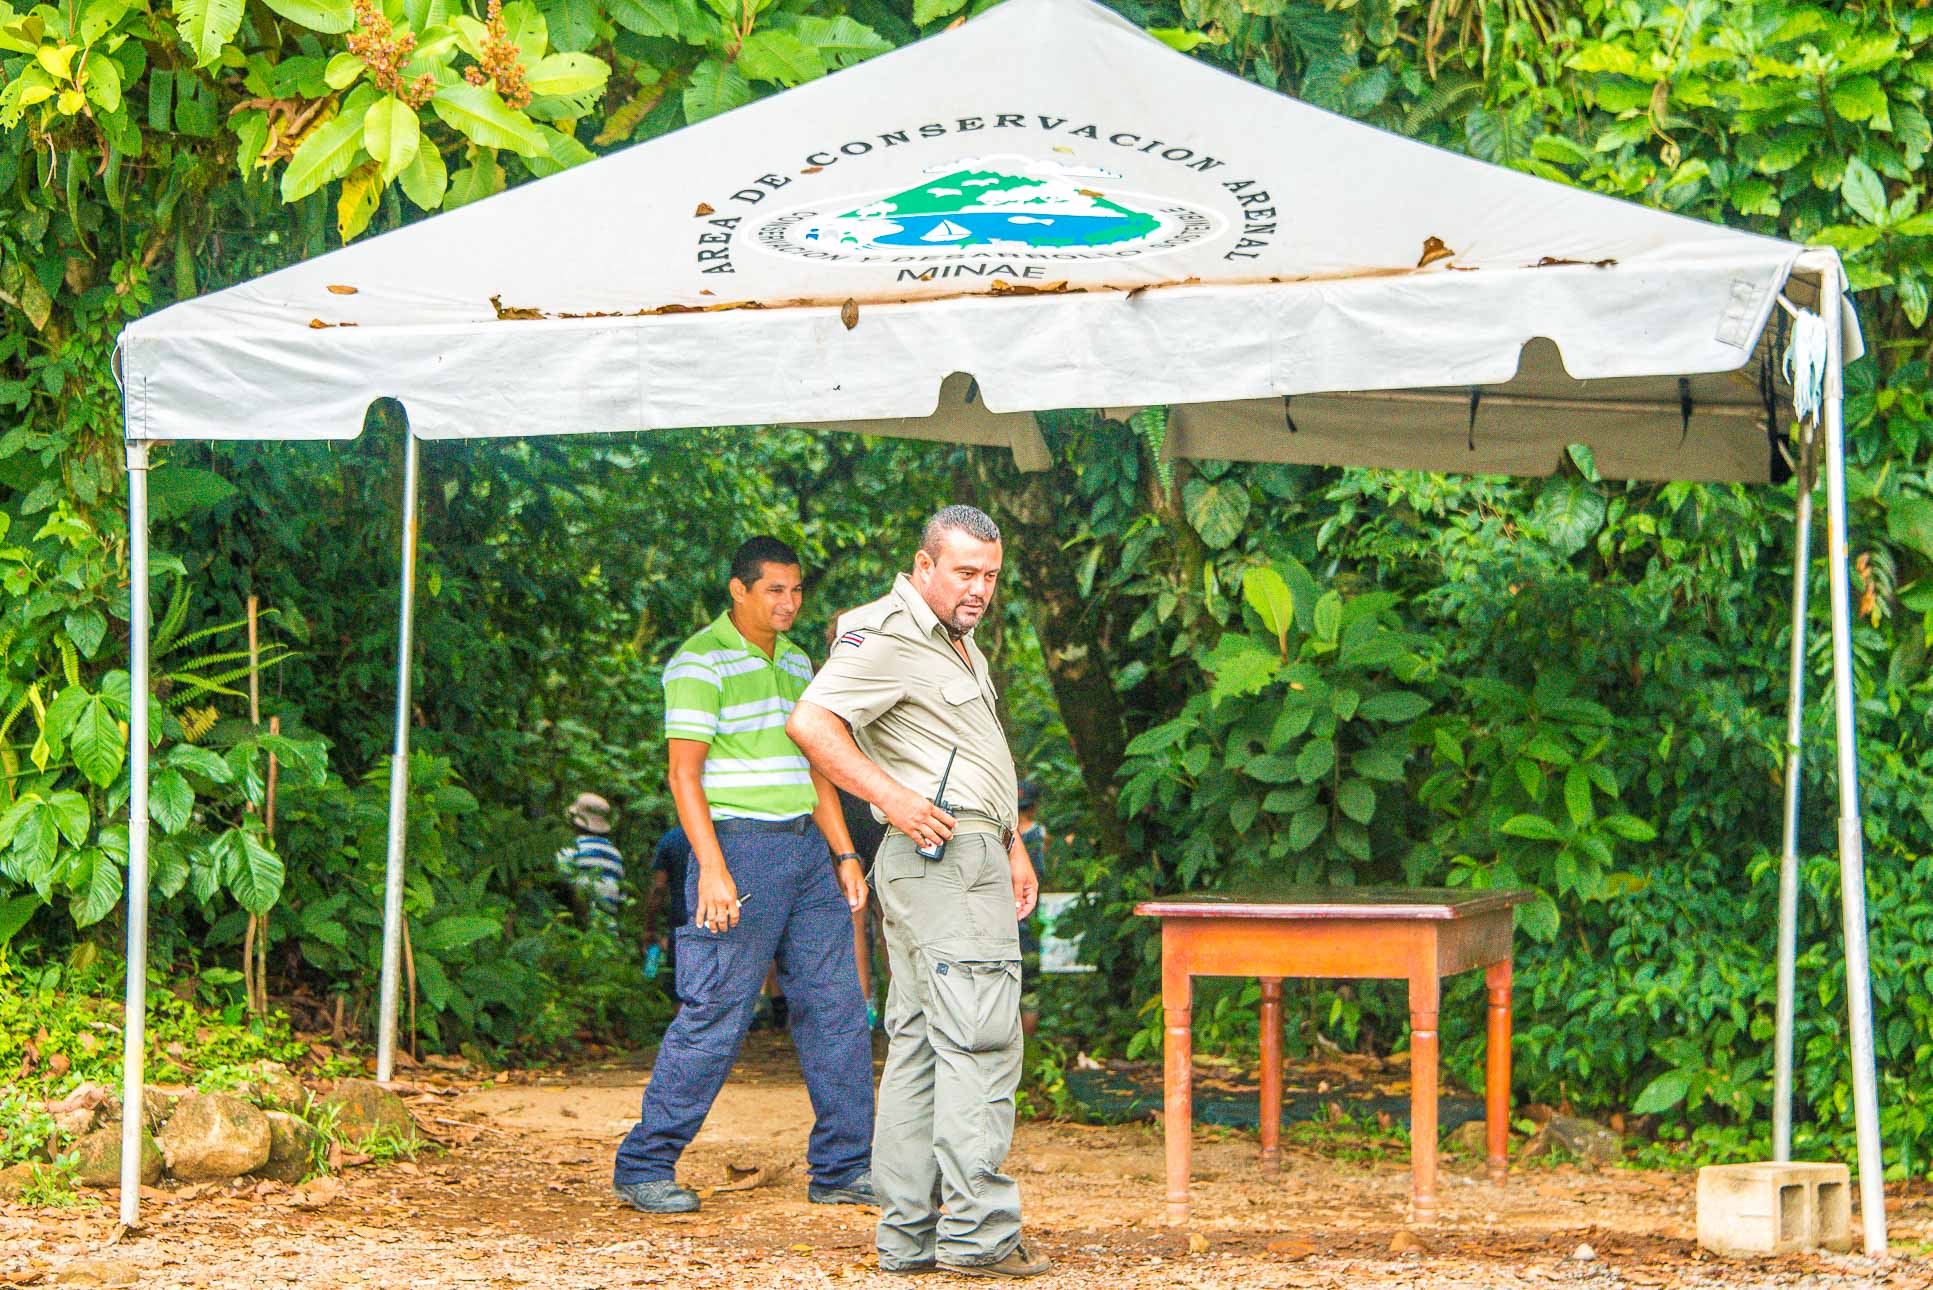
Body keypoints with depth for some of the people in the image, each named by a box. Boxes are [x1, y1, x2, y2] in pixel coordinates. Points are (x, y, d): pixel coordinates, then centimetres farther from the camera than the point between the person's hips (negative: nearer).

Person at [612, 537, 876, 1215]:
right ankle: (644, 1167, 0)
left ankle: (842, 1169, 11)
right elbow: (684, 772, -13)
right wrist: (712, 868, -22)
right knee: (714, 1015, -9)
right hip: (739, 848, -8)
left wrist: (844, 855, 14)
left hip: (806, 850, 8)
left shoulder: (795, 661, 17)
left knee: (836, 1006, 4)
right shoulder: (701, 661, -7)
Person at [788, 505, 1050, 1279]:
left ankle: (908, 1235, 10)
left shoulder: (959, 644, 22)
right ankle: (978, 1234, -13)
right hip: (947, 857, -10)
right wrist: (892, 796, -27)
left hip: (972, 854, 10)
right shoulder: (888, 636, -11)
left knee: (918, 1043, 8)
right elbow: (811, 723, -22)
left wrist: (1013, 845, 24)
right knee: (979, 1042, -12)